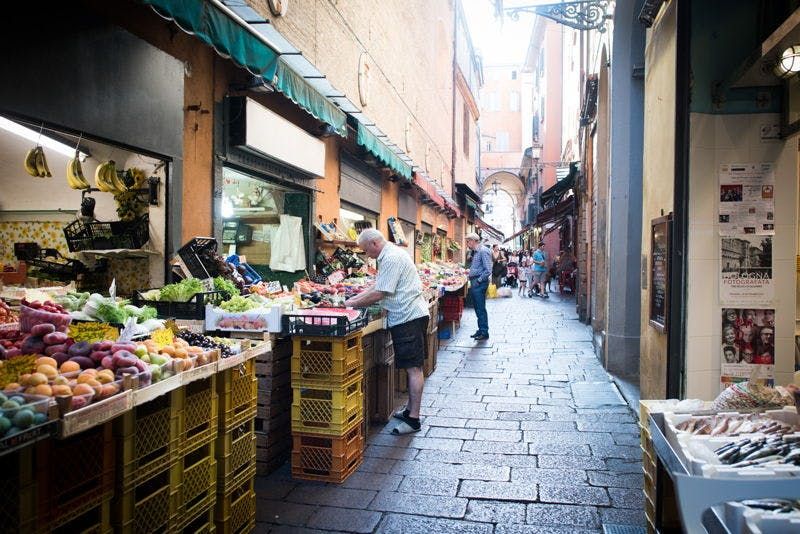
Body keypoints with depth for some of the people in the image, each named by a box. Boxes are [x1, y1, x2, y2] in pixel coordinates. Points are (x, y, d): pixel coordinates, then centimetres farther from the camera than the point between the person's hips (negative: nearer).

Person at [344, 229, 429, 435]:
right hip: (408, 315, 11)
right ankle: (410, 410, 24)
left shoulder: (391, 258, -16)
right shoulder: (391, 255, 17)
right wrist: (356, 298, 13)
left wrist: (353, 303, -7)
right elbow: (378, 286, 23)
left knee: (413, 368, -7)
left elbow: (379, 294, -18)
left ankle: (413, 420, -3)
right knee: (412, 367, 15)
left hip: (409, 316, -11)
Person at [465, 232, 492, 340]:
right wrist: (472, 281, 13)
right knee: (477, 308, 14)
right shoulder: (474, 252, 16)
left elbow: (488, 270, -19)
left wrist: (479, 280, -16)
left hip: (480, 284, -9)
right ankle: (480, 330, 23)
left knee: (481, 309, -4)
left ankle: (484, 333, 3)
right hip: (474, 283, 9)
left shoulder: (483, 251, -14)